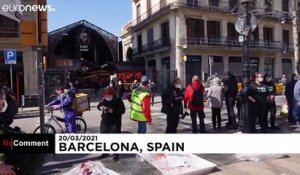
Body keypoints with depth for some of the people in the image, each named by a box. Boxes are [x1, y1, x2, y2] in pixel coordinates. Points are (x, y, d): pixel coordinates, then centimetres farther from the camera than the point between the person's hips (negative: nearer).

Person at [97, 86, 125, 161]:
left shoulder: (118, 100, -14)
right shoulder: (104, 99, -1)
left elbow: (122, 110, -16)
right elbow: (98, 106, 11)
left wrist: (113, 111, -29)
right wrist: (100, 107, -14)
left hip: (115, 123, -5)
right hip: (104, 122, 5)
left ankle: (116, 154, 18)